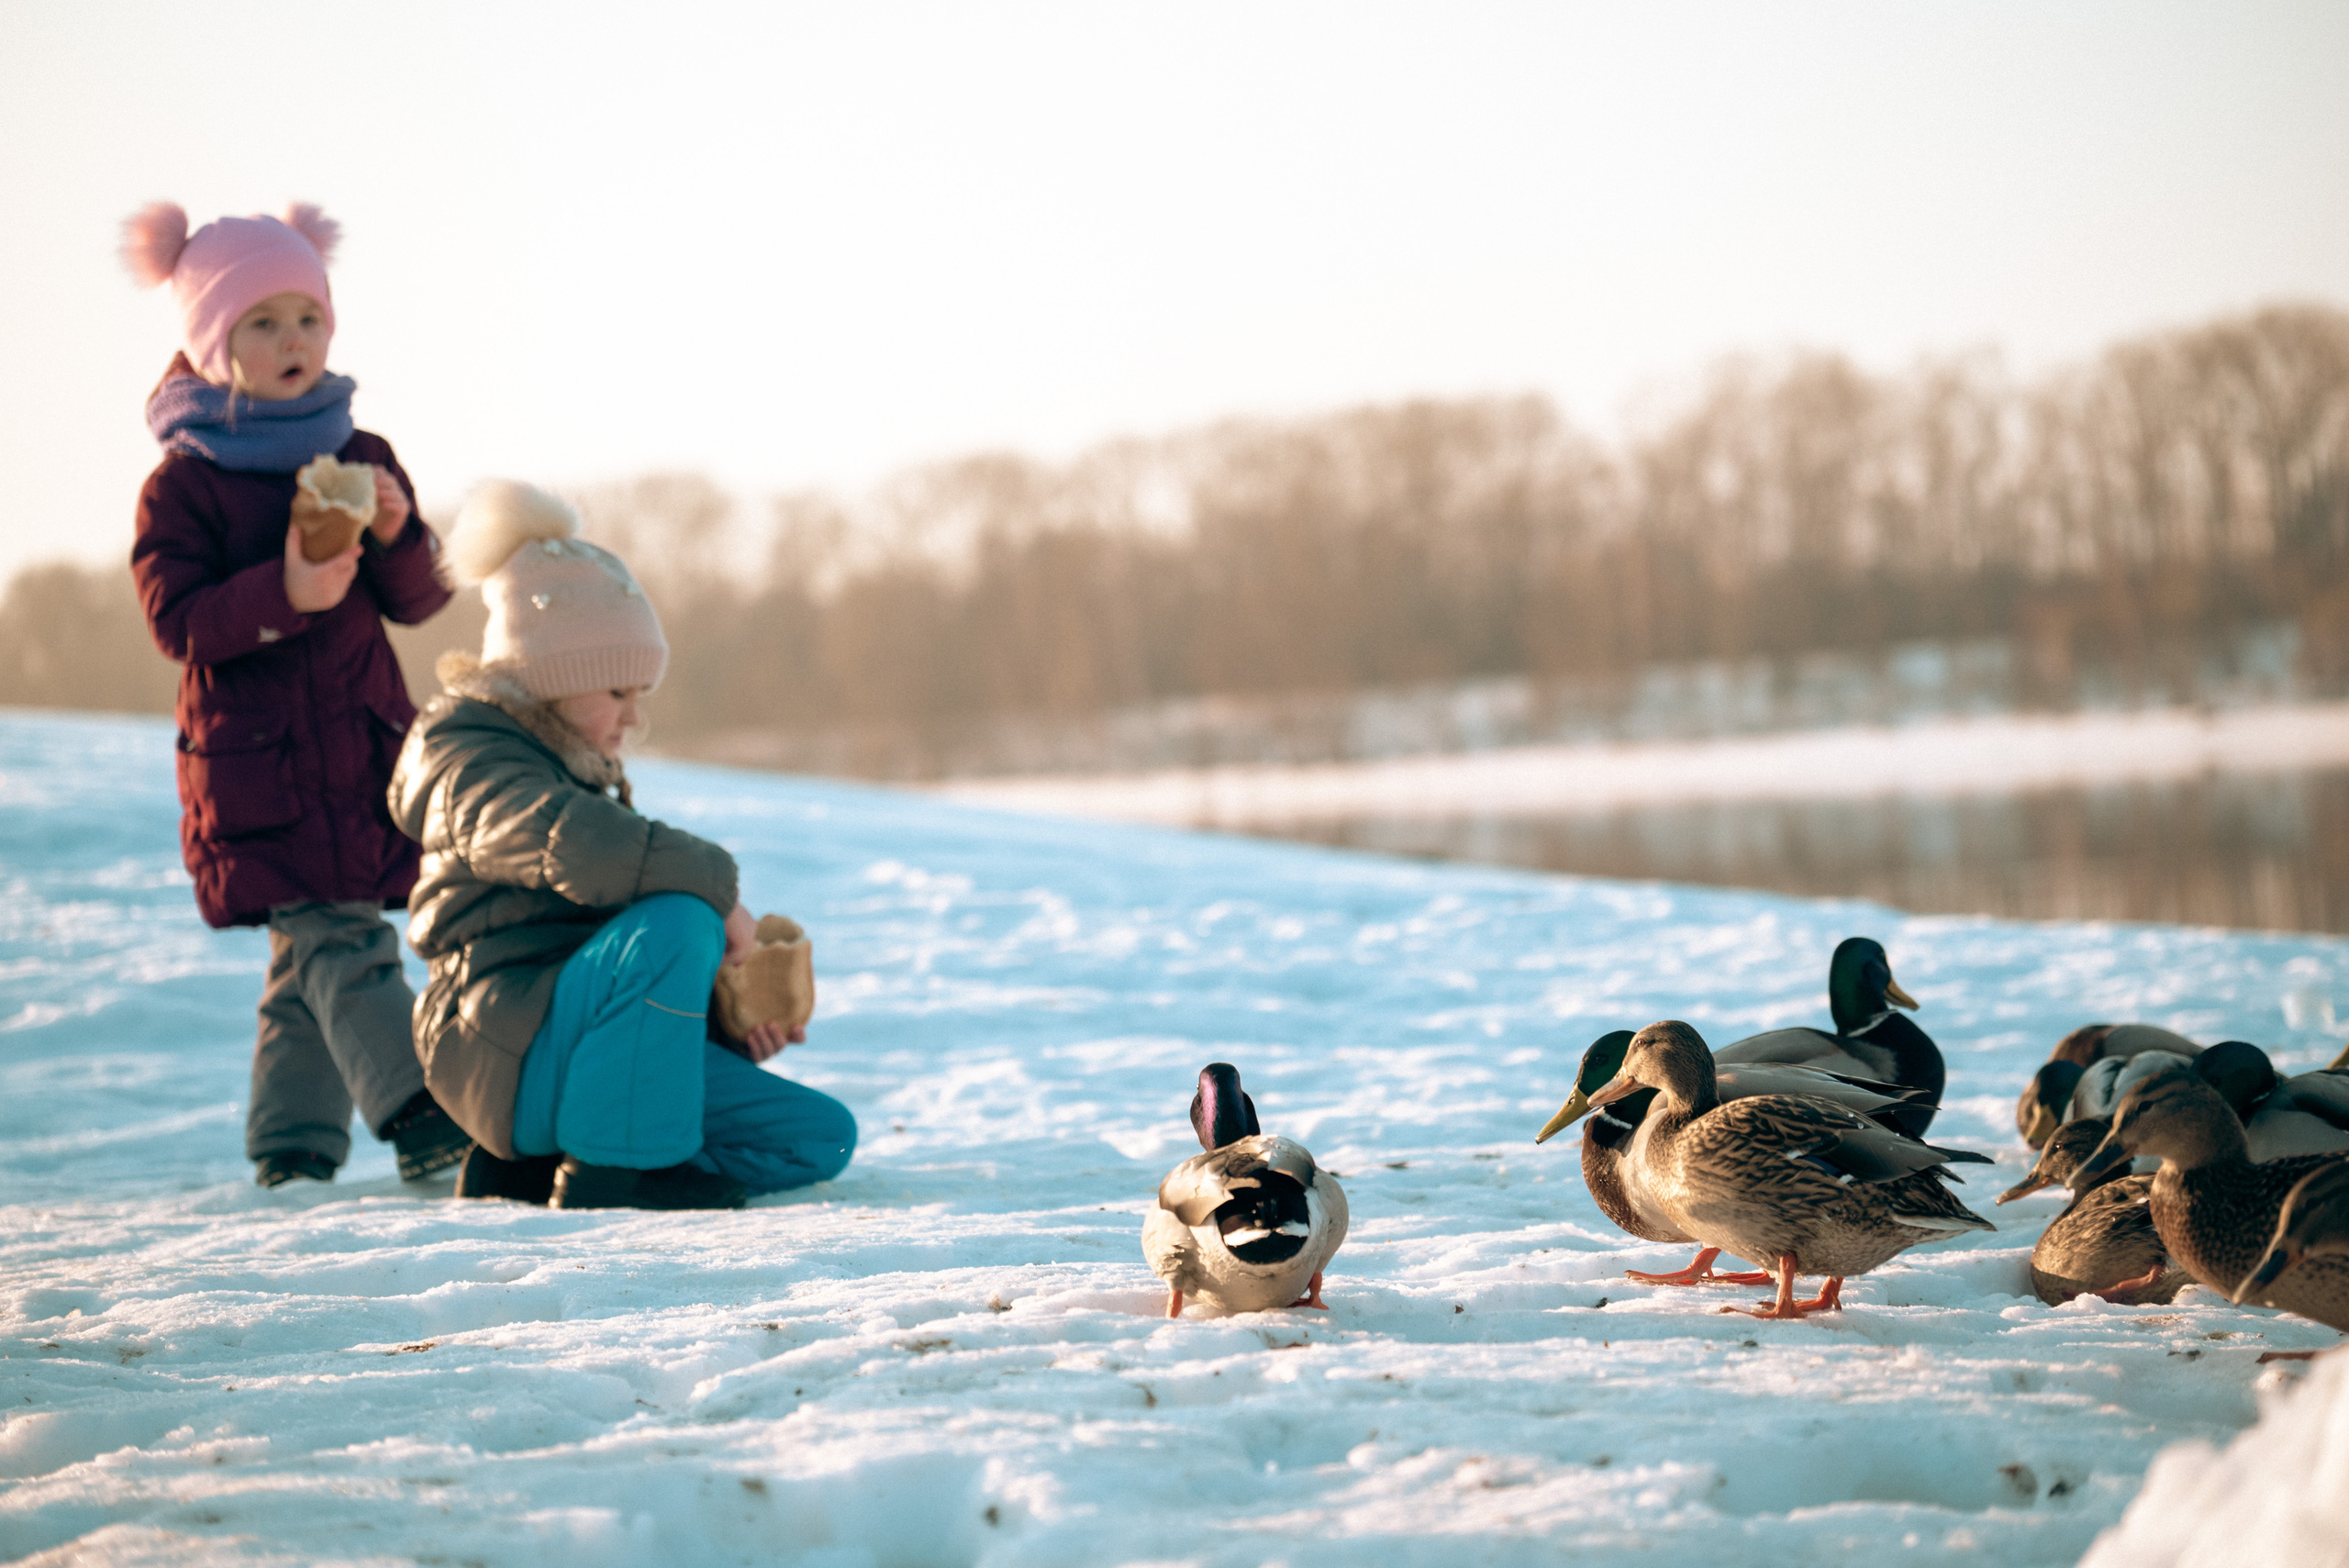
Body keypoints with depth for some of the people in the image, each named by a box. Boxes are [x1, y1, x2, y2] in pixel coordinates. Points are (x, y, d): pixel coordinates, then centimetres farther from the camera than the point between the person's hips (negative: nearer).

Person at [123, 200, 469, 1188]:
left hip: (360, 752, 5)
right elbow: (175, 619, -11)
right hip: (252, 762, -5)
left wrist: (397, 537, -12)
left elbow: (419, 602, 9)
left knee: (310, 958, 9)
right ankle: (422, 1123, -23)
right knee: (341, 942, -16)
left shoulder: (363, 462, 11)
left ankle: (291, 1152, 16)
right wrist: (285, 596, -25)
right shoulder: (183, 483, -3)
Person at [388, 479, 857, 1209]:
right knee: (677, 920, -34)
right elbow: (578, 849, -31)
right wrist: (714, 882, -19)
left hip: (574, 1040, 10)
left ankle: (535, 1165, 3)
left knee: (821, 1137, 1)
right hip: (509, 1049, -10)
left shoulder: (574, 771, 25)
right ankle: (610, 1168, -22)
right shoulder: (474, 765, -8)